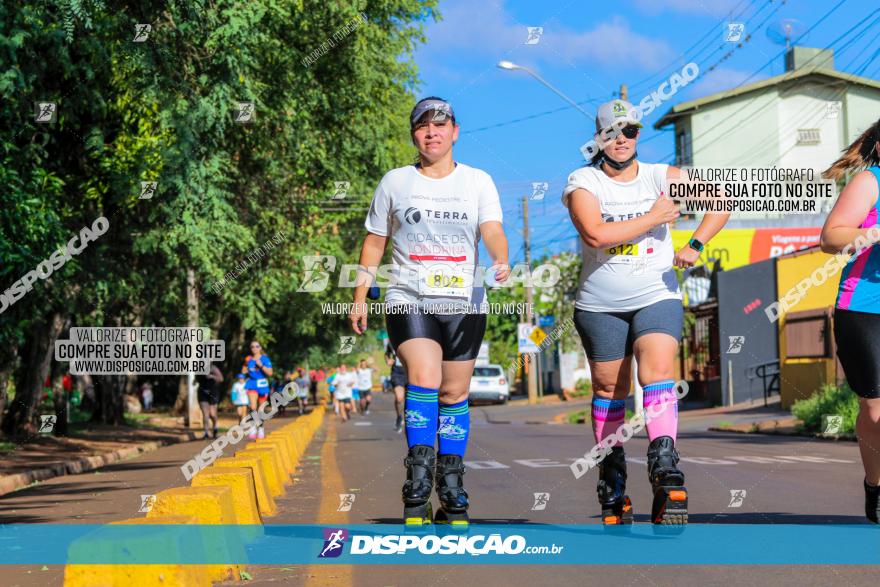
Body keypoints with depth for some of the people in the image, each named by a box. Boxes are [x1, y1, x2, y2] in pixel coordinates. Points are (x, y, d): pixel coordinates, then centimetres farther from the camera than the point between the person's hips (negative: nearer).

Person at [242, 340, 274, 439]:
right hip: (252, 384, 1)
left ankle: (260, 428, 26)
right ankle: (253, 428, -18)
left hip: (262, 384, -1)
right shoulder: (248, 359, 5)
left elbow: (270, 373, -11)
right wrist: (246, 364, -3)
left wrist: (261, 365, -21)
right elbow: (244, 371, 17)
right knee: (253, 407, -19)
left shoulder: (265, 358, -4)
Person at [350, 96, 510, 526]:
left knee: (454, 395, 5)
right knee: (424, 378, -22)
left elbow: (492, 229, -6)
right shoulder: (394, 182, 9)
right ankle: (416, 493, -20)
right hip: (408, 299, -1)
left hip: (464, 302, 1)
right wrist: (360, 296, 9)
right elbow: (374, 241, 14)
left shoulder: (478, 181, 8)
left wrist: (501, 261, -27)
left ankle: (452, 496, 17)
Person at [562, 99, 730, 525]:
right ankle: (611, 482, 23)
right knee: (609, 389, 8)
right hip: (600, 305, 0)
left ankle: (665, 467, -31)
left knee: (657, 373, -21)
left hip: (657, 298, 0)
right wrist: (654, 218, -15)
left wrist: (695, 246, -2)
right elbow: (595, 234, -22)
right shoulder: (583, 183, -4)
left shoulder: (663, 178, 4)